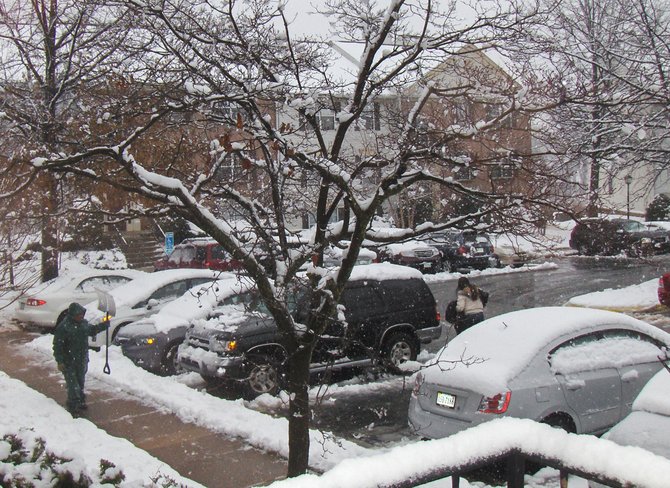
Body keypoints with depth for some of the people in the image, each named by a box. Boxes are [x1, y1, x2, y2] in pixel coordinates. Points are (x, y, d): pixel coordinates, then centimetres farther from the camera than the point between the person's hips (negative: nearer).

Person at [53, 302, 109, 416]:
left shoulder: (83, 323, 1)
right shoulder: (63, 327, -21)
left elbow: (92, 330, 22)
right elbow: (58, 346, -18)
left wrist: (103, 325, 6)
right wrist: (60, 362, -19)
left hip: (82, 361, 7)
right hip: (69, 363, -7)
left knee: (80, 383, 20)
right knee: (73, 385, -4)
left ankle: (80, 402, 36)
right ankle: (73, 408, 7)